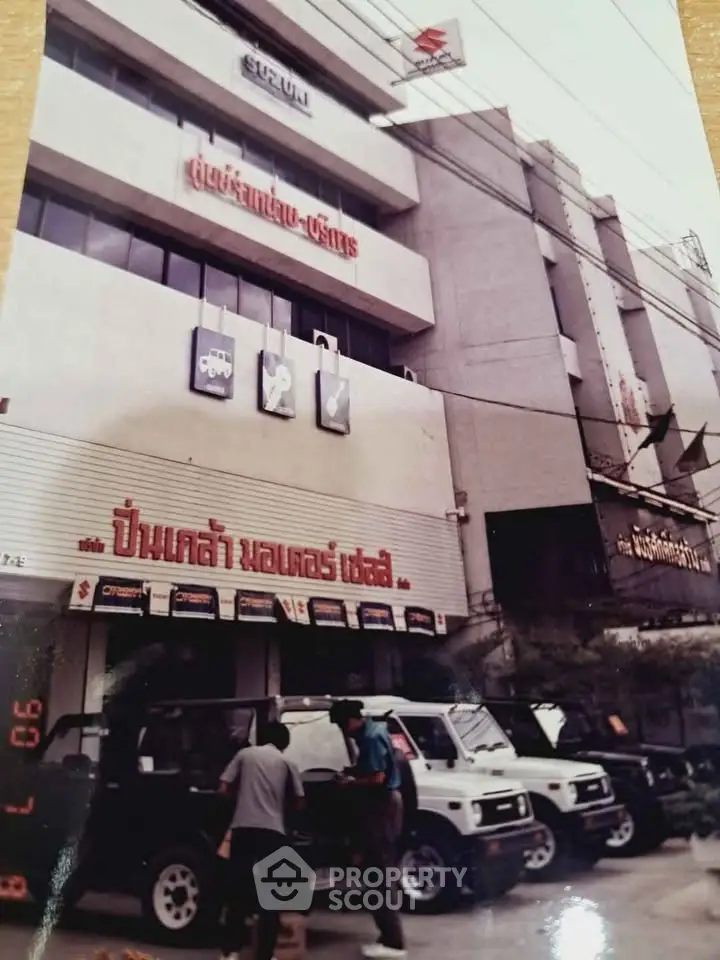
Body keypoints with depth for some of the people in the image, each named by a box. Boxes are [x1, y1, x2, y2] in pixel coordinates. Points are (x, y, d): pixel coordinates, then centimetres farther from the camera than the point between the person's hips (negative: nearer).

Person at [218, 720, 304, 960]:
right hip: (273, 830, -1)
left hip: (243, 827, 1)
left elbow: (223, 789, 6)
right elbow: (297, 801, 9)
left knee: (237, 889, 14)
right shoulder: (286, 762, 9)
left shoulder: (245, 754, 9)